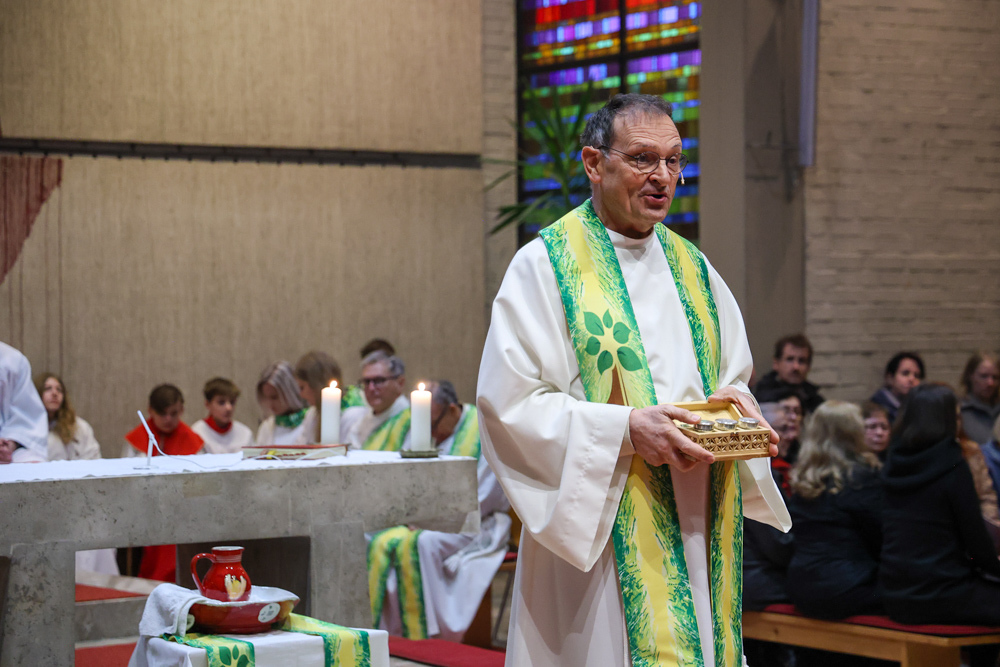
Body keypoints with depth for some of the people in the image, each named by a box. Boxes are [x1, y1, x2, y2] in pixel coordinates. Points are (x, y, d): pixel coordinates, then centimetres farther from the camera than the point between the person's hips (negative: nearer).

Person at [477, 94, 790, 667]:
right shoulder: (544, 266, -4)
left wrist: (734, 399, -3)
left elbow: (736, 375, 22)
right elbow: (509, 404, -12)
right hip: (596, 530, -6)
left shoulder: (693, 270, 15)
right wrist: (625, 427, -21)